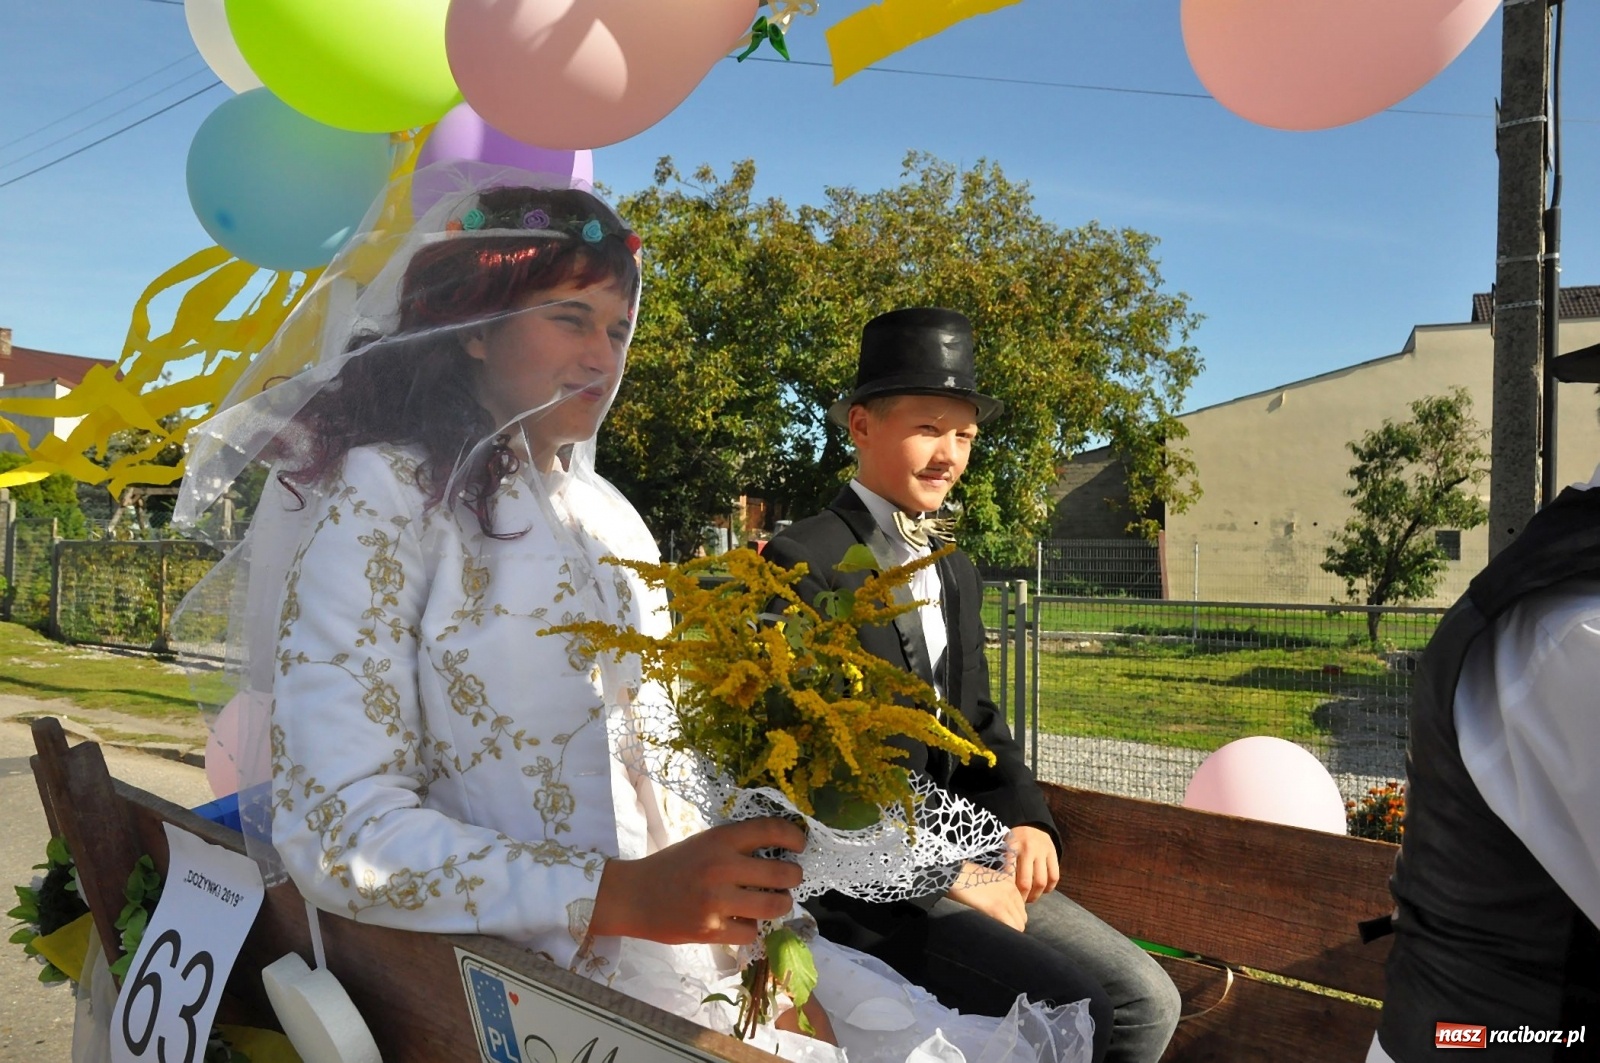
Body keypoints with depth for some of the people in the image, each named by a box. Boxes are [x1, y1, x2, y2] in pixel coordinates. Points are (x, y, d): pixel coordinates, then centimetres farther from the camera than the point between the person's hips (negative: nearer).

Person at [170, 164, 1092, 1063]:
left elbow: (664, 771, 12)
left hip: (673, 944, 6)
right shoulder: (386, 496, -9)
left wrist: (753, 942, -2)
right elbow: (335, 832, -17)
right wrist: (625, 894, -25)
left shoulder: (608, 516, 12)